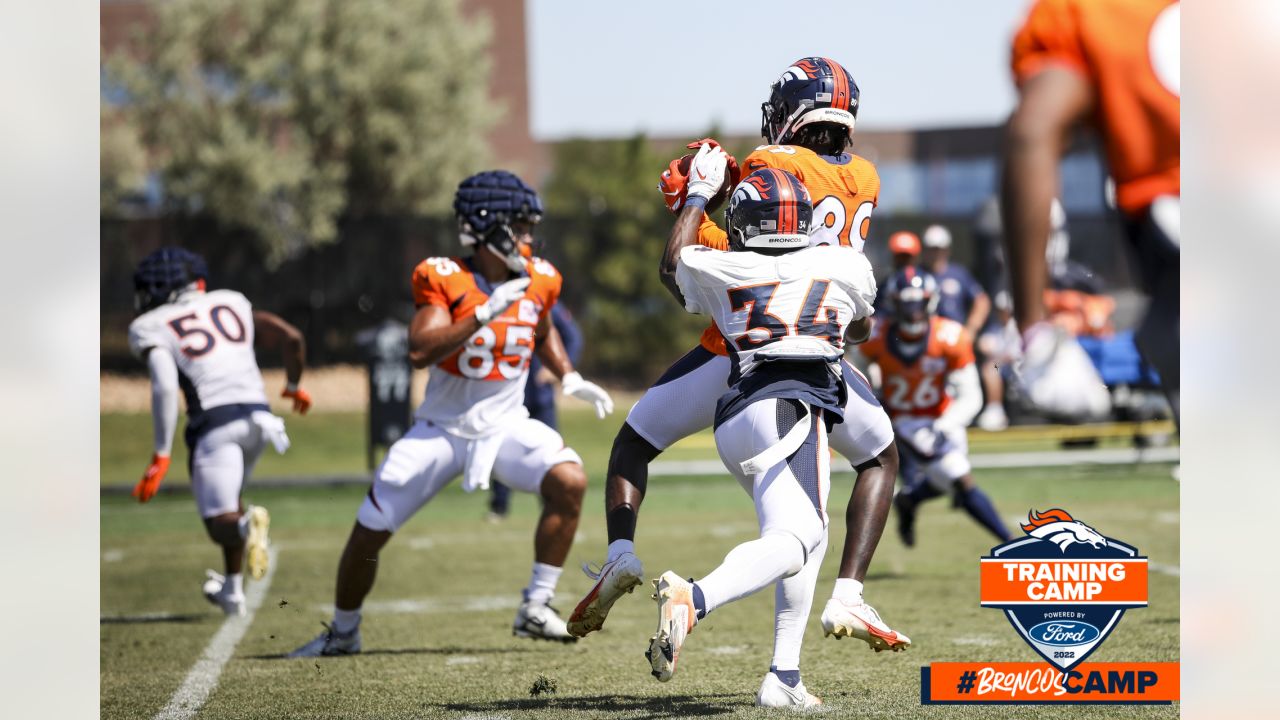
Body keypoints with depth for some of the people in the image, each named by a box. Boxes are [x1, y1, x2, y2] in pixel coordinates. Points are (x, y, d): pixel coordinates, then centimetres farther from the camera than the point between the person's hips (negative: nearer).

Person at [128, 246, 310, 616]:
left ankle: (246, 524, -35)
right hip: (257, 415, 5)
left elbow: (165, 387, -13)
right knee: (226, 500, 28)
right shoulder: (231, 303, 17)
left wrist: (161, 456, -13)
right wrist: (293, 387, 30)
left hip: (216, 421, -5)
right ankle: (232, 591, 30)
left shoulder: (150, 329, 3)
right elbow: (292, 339, 12)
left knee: (221, 522, -1)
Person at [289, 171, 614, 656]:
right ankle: (342, 633, 25)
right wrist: (486, 311, -33)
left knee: (569, 482, -24)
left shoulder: (538, 280, -2)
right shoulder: (444, 279, -16)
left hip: (505, 425, 3)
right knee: (368, 533, 0)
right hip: (441, 428, -3)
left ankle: (536, 610, -12)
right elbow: (420, 351, -29)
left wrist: (570, 379, 8)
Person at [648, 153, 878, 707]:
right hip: (790, 407, -5)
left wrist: (698, 195, 49)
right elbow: (862, 326, 39)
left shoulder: (725, 271, 17)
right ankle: (695, 599, -48)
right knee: (791, 540, -21)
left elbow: (673, 262, 41)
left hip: (734, 420, 5)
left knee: (808, 535, 21)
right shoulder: (844, 267, 15)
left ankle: (784, 677, 11)